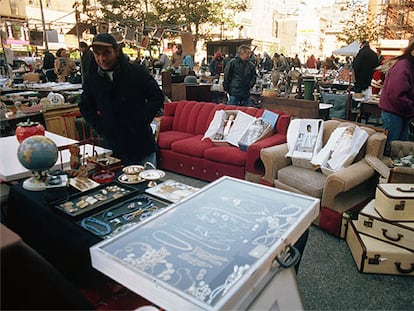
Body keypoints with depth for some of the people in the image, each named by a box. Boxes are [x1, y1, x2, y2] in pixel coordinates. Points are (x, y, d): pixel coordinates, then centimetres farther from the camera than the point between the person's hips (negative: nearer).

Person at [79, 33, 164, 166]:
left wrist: (142, 120, -10)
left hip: (141, 144, -2)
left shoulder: (137, 72, -4)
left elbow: (157, 97, -3)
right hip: (113, 147, 2)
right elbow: (85, 107, 18)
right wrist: (99, 126, 3)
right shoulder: (92, 80, 5)